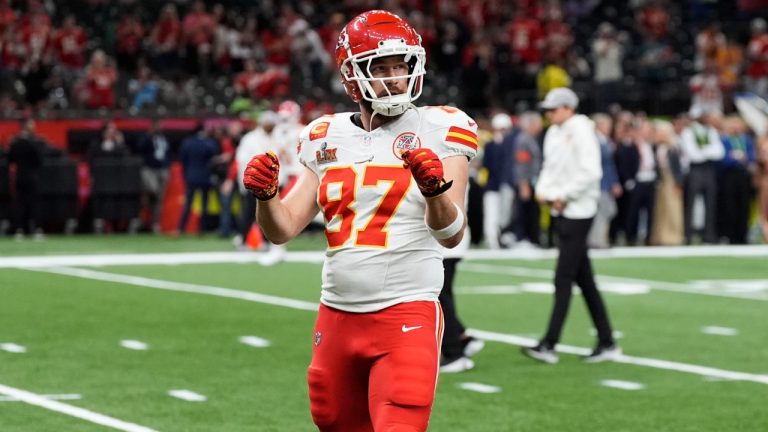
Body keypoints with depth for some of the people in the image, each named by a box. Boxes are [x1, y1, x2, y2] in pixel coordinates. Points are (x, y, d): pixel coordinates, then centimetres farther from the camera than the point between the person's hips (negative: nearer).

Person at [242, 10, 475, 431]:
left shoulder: (437, 130, -4)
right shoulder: (327, 138, 9)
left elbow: (451, 235, -12)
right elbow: (283, 228, 8)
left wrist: (437, 187, -32)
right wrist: (264, 194, -12)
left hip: (406, 316, -5)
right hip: (337, 315, 5)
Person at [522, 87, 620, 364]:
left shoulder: (581, 131, -12)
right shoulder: (554, 133, 14)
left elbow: (591, 173, -19)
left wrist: (564, 196, -15)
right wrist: (543, 191, 2)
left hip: (577, 211, -9)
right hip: (561, 211, 9)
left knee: (563, 280, -10)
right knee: (584, 280, 10)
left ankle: (549, 345, -11)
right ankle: (606, 343, 15)